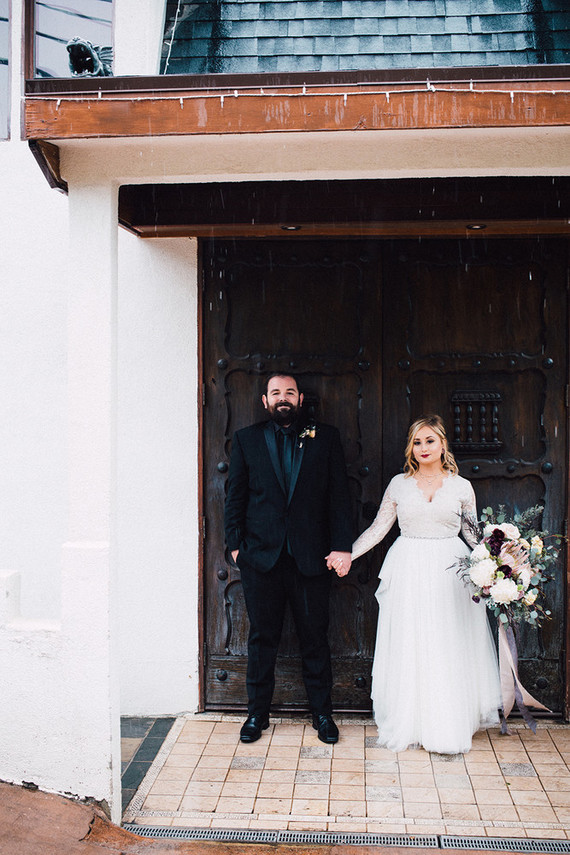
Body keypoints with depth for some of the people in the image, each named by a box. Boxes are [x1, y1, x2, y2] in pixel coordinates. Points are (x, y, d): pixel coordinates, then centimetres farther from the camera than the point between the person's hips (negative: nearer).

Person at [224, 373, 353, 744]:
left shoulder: (326, 438, 5)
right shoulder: (246, 439, 7)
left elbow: (340, 495, 1)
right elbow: (235, 497, 8)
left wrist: (342, 546, -6)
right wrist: (236, 544, 0)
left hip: (312, 558, 0)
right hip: (261, 557, 1)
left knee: (315, 637, 9)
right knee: (262, 637, 10)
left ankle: (323, 713, 24)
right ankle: (258, 713, 25)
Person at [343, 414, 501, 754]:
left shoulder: (461, 486, 4)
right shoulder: (399, 484, 5)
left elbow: (475, 533, 11)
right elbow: (379, 527, 8)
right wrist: (347, 554, 3)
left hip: (450, 571, 0)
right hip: (409, 572, 1)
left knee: (449, 649, 2)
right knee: (408, 648, 3)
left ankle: (450, 726, 15)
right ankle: (409, 723, 16)